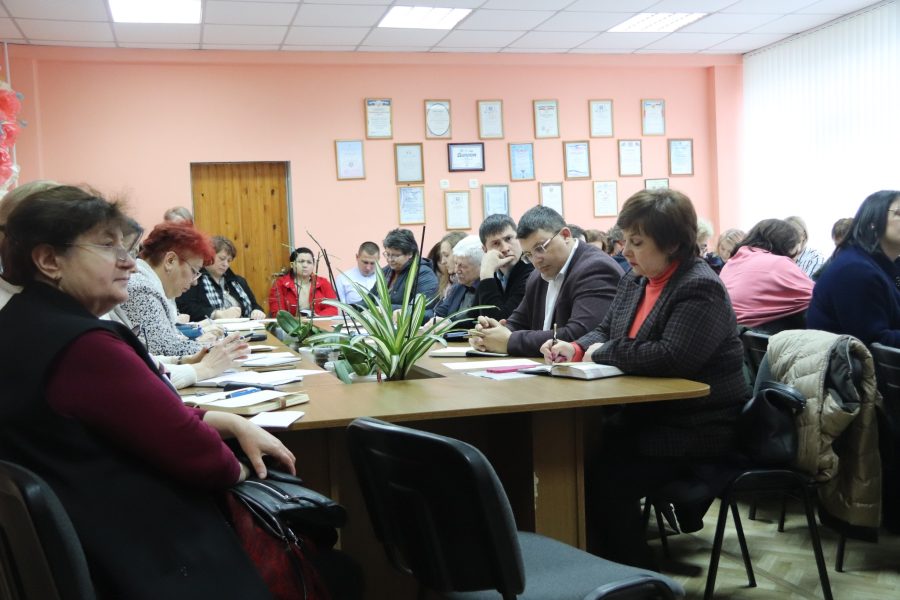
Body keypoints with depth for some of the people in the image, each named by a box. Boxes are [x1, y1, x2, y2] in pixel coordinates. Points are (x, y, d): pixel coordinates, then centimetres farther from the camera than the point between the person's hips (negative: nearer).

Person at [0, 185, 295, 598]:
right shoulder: (84, 346, -27)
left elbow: (154, 412, 11)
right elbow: (194, 451, -21)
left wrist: (234, 423, 3)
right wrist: (240, 469, 0)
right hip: (135, 559, -10)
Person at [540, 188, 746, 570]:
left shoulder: (700, 289, -18)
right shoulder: (636, 279, 10)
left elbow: (670, 357, -30)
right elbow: (605, 331, 19)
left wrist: (602, 353, -18)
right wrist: (576, 348, -4)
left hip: (696, 431, -8)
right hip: (647, 416, 8)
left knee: (605, 479, -23)